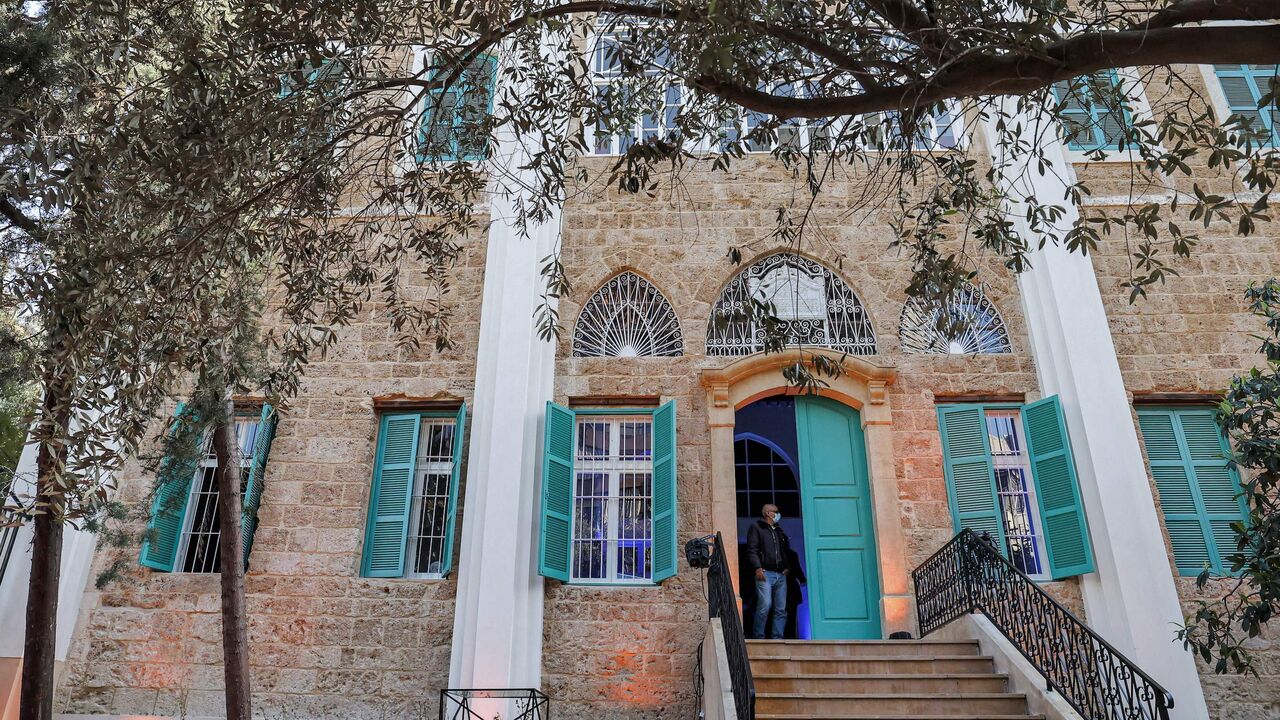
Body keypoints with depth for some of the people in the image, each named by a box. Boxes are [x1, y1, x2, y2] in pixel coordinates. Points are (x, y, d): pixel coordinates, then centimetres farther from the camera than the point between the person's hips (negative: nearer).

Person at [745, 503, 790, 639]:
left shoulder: (779, 531, 26)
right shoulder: (756, 527, 6)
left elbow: (786, 550, 30)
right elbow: (752, 550, -4)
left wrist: (787, 566, 12)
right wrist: (758, 568, -15)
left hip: (781, 575, 7)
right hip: (765, 573, -6)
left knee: (781, 609, 0)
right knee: (765, 605, -16)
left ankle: (777, 638, 4)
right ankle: (758, 637, -7)